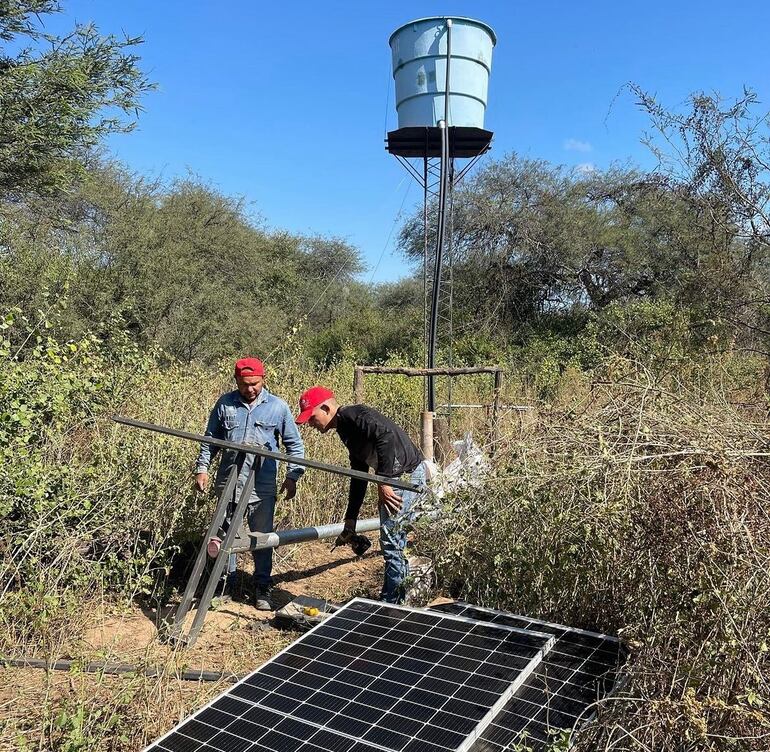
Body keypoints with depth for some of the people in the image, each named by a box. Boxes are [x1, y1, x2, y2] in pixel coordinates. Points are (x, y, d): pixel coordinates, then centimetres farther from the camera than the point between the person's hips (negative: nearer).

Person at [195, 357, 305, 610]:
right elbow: (210, 439, 12)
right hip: (228, 483, 1)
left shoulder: (277, 407, -1)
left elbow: (294, 444, 5)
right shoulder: (225, 403, 3)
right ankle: (225, 584, 29)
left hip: (262, 486, -1)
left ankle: (262, 588, 23)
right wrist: (202, 468, 5)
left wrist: (293, 476, -2)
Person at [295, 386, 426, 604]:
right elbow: (358, 476, 21)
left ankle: (390, 602, 9)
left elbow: (386, 435, -31)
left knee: (392, 542, -3)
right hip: (398, 476, 10)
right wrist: (350, 520, 21)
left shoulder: (353, 415, -14)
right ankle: (397, 599, 28)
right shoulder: (345, 428, 17)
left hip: (407, 474, -10)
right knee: (394, 542, 17)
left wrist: (383, 481, -26)